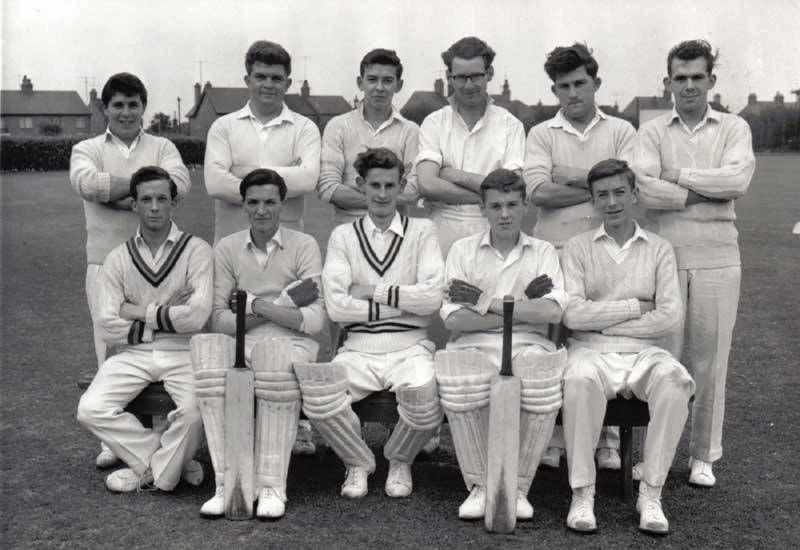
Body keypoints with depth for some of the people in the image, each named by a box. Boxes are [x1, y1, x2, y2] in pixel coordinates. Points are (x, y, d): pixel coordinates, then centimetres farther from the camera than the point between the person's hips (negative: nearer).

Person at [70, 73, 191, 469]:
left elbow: (180, 183, -11)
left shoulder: (162, 147, 10)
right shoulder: (86, 150, 10)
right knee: (110, 345, 0)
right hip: (105, 261, 0)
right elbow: (86, 182, -13)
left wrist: (120, 194, -14)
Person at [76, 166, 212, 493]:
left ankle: (147, 469, -1)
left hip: (182, 354, -3)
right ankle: (172, 461, -2)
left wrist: (139, 312, -5)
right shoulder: (118, 259, 7)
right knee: (90, 410, -19)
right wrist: (168, 319, -5)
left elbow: (197, 316, -14)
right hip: (132, 354, 3)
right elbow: (107, 327, -2)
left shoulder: (196, 251, -2)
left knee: (196, 411, -30)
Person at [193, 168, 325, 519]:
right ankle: (228, 484, -24)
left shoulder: (304, 246, 2)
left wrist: (255, 304, -12)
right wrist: (282, 303, -9)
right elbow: (218, 320, 0)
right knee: (209, 361, -32)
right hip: (241, 343, 2)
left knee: (278, 363, -37)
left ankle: (272, 487, -26)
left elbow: (314, 321, -8)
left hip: (291, 343, -2)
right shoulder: (226, 249, 9)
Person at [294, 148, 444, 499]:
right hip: (359, 349, 1)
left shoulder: (422, 231, 9)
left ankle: (399, 461, 6)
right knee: (317, 398, -29)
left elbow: (433, 297, -6)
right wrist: (404, 303, -4)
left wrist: (375, 293, -3)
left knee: (424, 398, -33)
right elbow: (336, 305, -5)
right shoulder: (344, 236, 10)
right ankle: (358, 462, 6)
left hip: (410, 348, 0)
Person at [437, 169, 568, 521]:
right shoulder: (463, 250, 10)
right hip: (475, 346, 0)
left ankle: (518, 487, -11)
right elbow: (453, 319, -4)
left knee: (546, 386, -33)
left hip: (527, 346, 1)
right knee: (457, 386, -34)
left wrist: (483, 301, -7)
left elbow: (552, 312, -6)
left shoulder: (543, 252, 13)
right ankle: (479, 485, -11)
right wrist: (522, 307, -5)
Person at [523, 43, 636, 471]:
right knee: (552, 342, 2)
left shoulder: (621, 131, 10)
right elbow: (539, 191, -7)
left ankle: (607, 438, 13)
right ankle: (552, 436, 13)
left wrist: (572, 175, -6)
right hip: (554, 248, 0)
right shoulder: (542, 134, 8)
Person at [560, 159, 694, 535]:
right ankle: (582, 493, -21)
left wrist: (602, 318, -5)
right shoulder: (577, 248, 8)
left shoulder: (659, 249, 11)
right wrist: (634, 307, -4)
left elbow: (670, 316, -2)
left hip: (644, 352, 1)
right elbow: (572, 314, -6)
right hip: (591, 350, -1)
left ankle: (651, 493, -18)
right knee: (579, 380, -35)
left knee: (675, 380, -31)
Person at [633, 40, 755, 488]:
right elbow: (643, 187, -11)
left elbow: (738, 179, -10)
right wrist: (705, 195, -8)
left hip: (717, 260, 1)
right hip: (663, 254, 0)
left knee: (709, 359, 5)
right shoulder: (653, 132, 7)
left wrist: (679, 175, -6)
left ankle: (704, 455, 17)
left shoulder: (734, 128, 9)